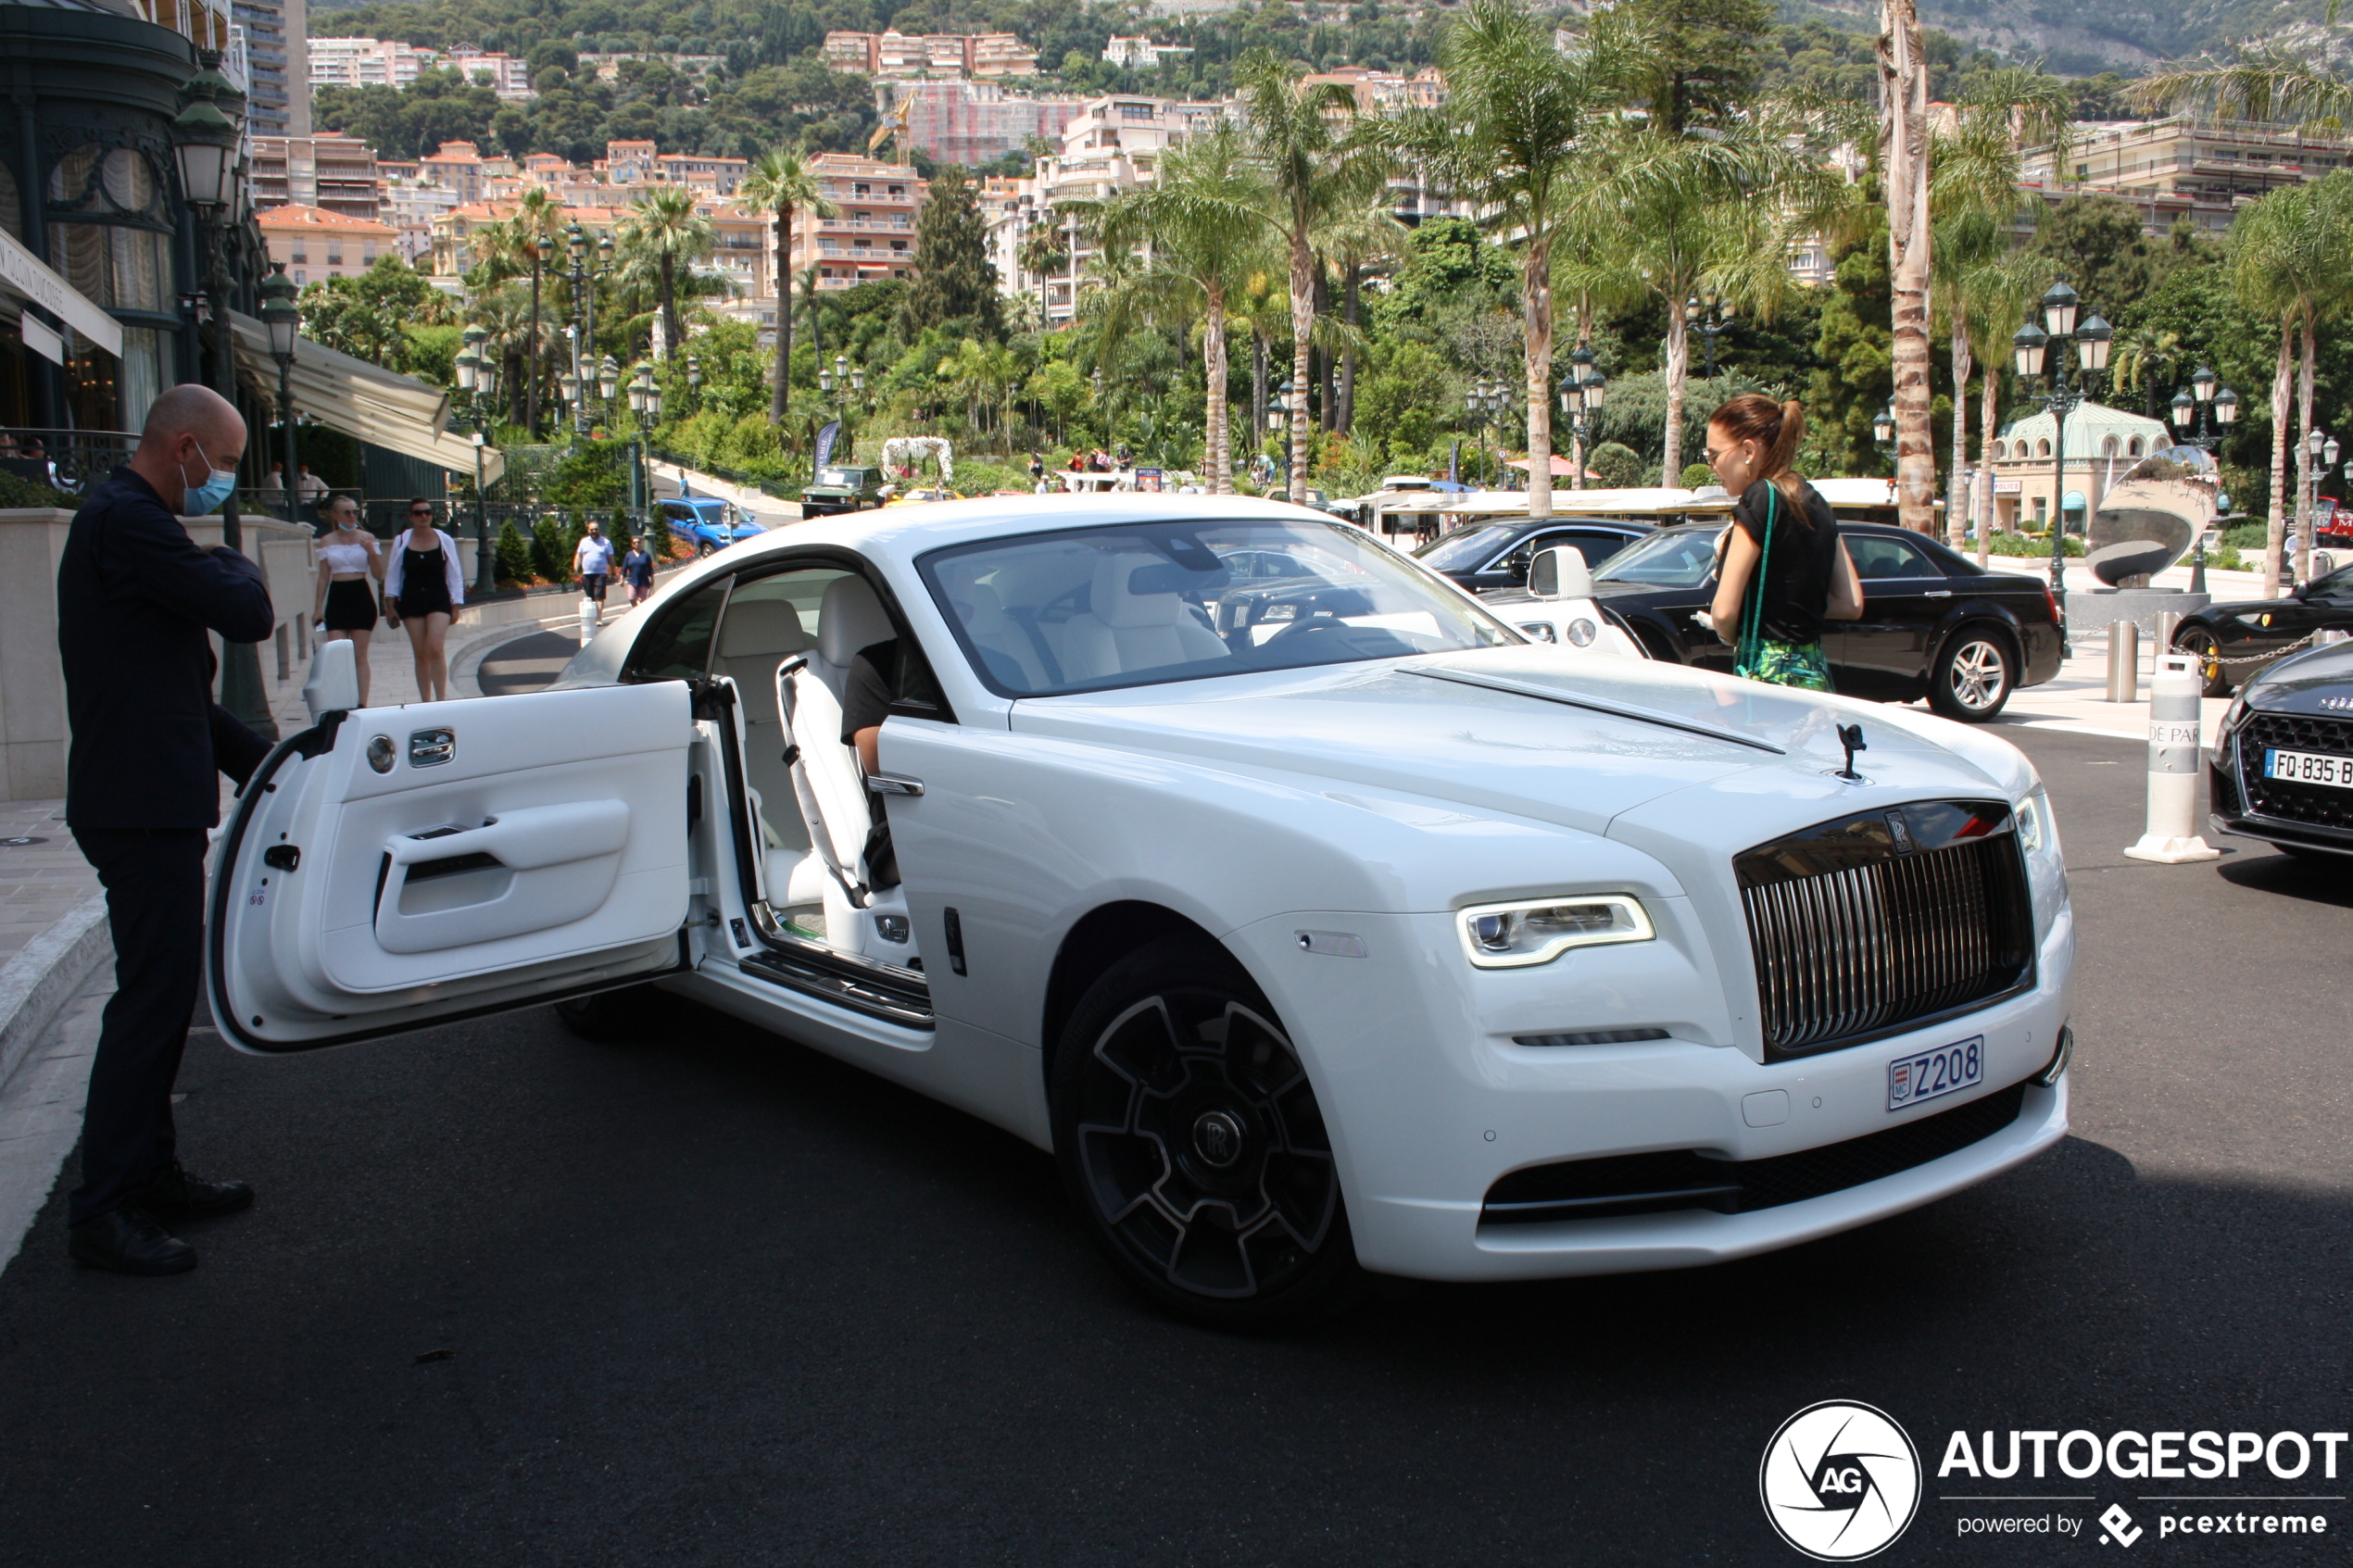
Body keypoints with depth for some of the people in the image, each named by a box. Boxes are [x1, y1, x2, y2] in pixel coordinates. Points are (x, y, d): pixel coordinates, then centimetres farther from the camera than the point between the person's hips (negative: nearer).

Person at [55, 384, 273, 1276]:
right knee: (151, 997, -6)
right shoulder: (128, 520, -15)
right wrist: (231, 566, 0)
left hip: (156, 804, 11)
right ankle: (102, 1211, 1)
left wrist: (254, 762, 20)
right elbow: (247, 615, -22)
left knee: (164, 992, 16)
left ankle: (150, 1174, 27)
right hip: (142, 807, -11)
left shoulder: (126, 517, 19)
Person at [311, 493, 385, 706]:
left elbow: (379, 575, 2)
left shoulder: (367, 538, 4)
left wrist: (371, 551, -13)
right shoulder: (327, 542, 7)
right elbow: (323, 577, 11)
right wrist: (317, 608, 7)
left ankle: (362, 704, 2)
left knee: (359, 656, -1)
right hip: (336, 599, 1)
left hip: (361, 597, -1)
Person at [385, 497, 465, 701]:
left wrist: (456, 605, 2)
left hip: (438, 600, -2)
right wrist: (390, 601, -1)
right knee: (420, 654, 4)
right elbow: (393, 575, 7)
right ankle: (426, 702, 9)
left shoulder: (445, 541, 3)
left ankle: (441, 699, -15)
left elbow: (454, 575, 5)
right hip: (411, 601, 2)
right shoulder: (401, 542, 5)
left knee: (436, 649, -16)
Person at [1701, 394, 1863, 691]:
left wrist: (1733, 637, 6)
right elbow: (1851, 604, 15)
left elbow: (1724, 610, -14)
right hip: (1815, 674, 9)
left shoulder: (1760, 500, -11)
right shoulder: (1816, 503, 13)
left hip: (1767, 675, -8)